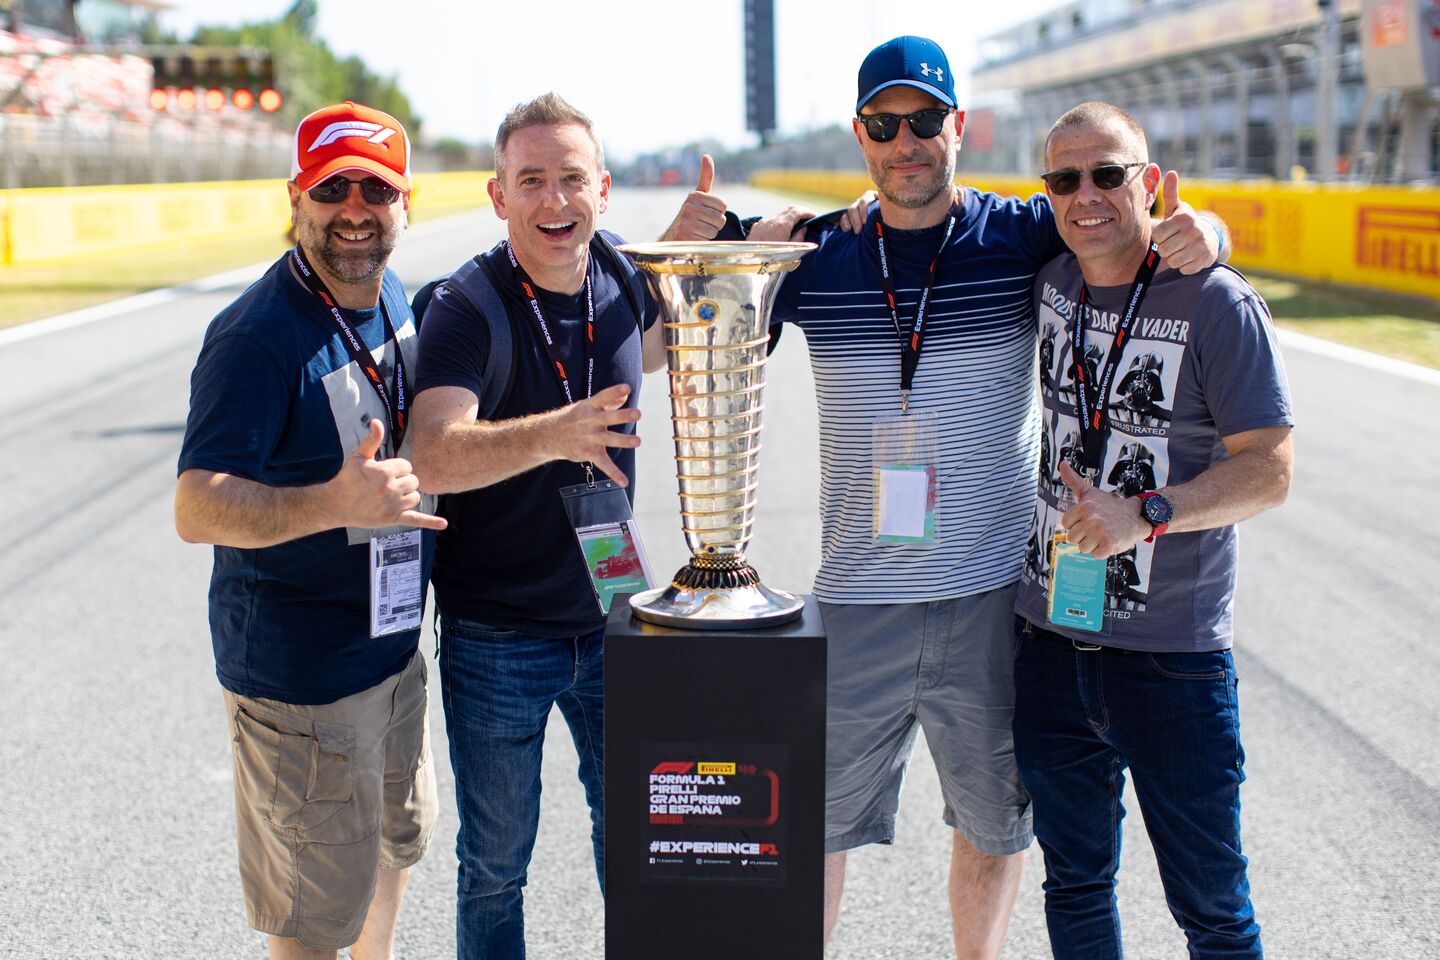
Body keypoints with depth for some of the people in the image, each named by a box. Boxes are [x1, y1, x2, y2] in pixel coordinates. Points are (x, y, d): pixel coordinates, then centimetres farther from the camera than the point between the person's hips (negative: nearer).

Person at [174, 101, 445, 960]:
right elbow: (196, 508, -33)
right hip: (300, 672, -8)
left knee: (397, 841, 28)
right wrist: (334, 503, -46)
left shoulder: (393, 295, 3)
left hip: (395, 643, 9)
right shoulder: (258, 336, -23)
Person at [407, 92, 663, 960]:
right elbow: (437, 458, -35)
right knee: (496, 866, 11)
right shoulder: (468, 308, -19)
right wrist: (553, 433, -52)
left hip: (608, 615, 5)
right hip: (497, 635, -4)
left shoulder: (621, 272, -3)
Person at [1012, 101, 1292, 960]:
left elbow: (1269, 472, -12)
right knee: (1076, 883, 17)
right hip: (1050, 640, 4)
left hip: (1174, 655, -4)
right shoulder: (1044, 281, 4)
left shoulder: (1217, 303, -10)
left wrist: (1147, 514, -25)